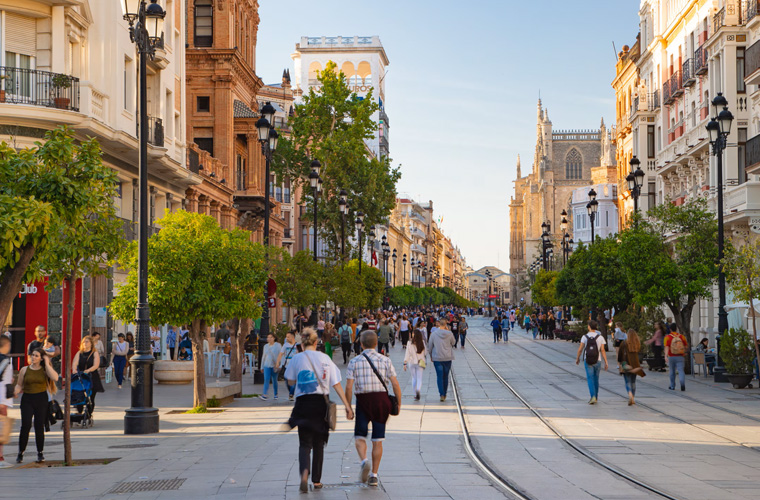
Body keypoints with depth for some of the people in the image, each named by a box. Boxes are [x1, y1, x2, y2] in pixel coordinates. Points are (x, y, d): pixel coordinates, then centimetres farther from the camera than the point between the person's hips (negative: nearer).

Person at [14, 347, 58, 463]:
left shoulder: (45, 370, 3)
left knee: (39, 426, 1)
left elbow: (55, 378, -15)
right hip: (27, 399, 0)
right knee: (26, 425, -10)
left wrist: (47, 364, -11)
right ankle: (21, 453, -2)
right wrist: (15, 392, -11)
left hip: (41, 399, 0)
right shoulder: (24, 370, 7)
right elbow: (19, 385, 11)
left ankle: (40, 453, 14)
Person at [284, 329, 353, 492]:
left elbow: (291, 381, 9)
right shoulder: (325, 358, 0)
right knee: (318, 443, 15)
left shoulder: (297, 359, -3)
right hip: (321, 403, 2)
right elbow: (336, 384, 0)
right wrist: (347, 405, 2)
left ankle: (304, 471, -28)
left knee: (304, 443, 1)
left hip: (303, 403, -2)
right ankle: (316, 480, 19)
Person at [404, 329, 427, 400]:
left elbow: (407, 354, -7)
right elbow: (426, 353, 1)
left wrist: (405, 363, -3)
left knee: (414, 378, 15)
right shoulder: (422, 342, -6)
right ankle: (418, 390, -26)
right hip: (420, 363, 0)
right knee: (419, 378, 1)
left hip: (411, 362, 0)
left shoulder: (409, 343, -9)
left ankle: (415, 394, 15)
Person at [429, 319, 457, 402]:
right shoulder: (449, 334, -6)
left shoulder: (433, 334, -7)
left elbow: (430, 346, 1)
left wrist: (431, 355, 17)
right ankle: (444, 394, 22)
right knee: (446, 376, 14)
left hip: (437, 358, -1)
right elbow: (453, 343, 12)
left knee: (439, 376, 0)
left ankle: (442, 394, -12)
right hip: (448, 358, 1)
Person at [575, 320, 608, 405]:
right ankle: (595, 397, 26)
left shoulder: (584, 337, -5)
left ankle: (593, 396, -18)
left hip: (587, 361, -2)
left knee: (590, 379, -1)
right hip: (597, 361, 2)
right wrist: (606, 362, -4)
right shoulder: (600, 337, -3)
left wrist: (577, 358, 13)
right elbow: (602, 351, -7)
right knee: (596, 379, 15)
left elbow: (580, 349, -2)